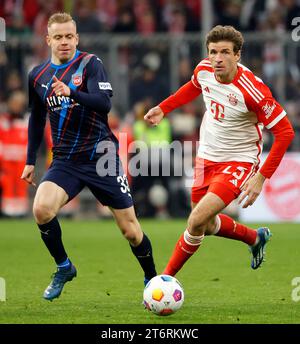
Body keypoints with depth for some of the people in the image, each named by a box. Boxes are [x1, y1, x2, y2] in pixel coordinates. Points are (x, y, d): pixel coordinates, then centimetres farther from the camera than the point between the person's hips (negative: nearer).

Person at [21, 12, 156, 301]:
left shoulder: (90, 64, -7)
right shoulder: (38, 76, 7)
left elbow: (104, 103, -23)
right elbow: (36, 119, 21)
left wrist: (72, 93, -39)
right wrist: (30, 161, 19)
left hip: (101, 156, -3)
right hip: (65, 160, 3)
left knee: (129, 229, 0)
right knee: (41, 209, -24)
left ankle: (152, 280, 24)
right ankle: (63, 268, -1)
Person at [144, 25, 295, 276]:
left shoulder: (252, 90, -28)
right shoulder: (204, 70, -10)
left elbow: (285, 131, -23)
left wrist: (261, 177, -26)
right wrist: (163, 108, 13)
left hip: (239, 162, -7)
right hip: (207, 157, 7)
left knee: (197, 220, -21)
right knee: (207, 225, 19)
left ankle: (167, 277, -3)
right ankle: (256, 238, 47)